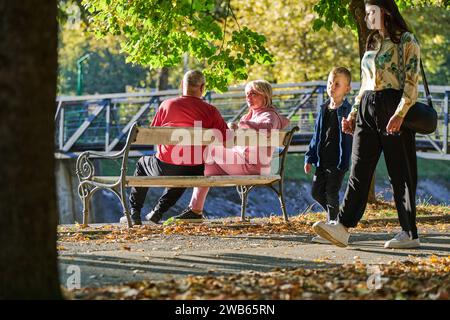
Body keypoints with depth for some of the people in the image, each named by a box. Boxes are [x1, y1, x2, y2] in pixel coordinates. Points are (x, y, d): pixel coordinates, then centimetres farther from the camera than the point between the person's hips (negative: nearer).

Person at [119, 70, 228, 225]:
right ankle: (158, 212, 30)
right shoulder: (210, 111, -2)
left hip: (164, 167, -1)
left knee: (142, 164, 32)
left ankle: (134, 213, 28)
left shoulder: (167, 105, 1)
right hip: (194, 171, 1)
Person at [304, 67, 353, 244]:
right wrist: (310, 158, 13)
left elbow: (351, 136, -13)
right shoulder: (323, 110, 11)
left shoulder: (347, 111, -8)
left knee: (332, 193, -6)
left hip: (338, 161, -7)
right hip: (322, 161, 7)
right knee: (316, 191, 7)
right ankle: (337, 218, 25)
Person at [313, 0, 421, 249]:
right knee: (359, 170, -4)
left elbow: (411, 82, -10)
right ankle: (343, 227, -13)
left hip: (393, 107, -7)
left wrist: (400, 114, -20)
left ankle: (410, 233, 4)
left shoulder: (406, 41, -3)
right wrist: (353, 114, 15)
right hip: (367, 109, 7)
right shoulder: (372, 43, 19)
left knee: (400, 173, -2)